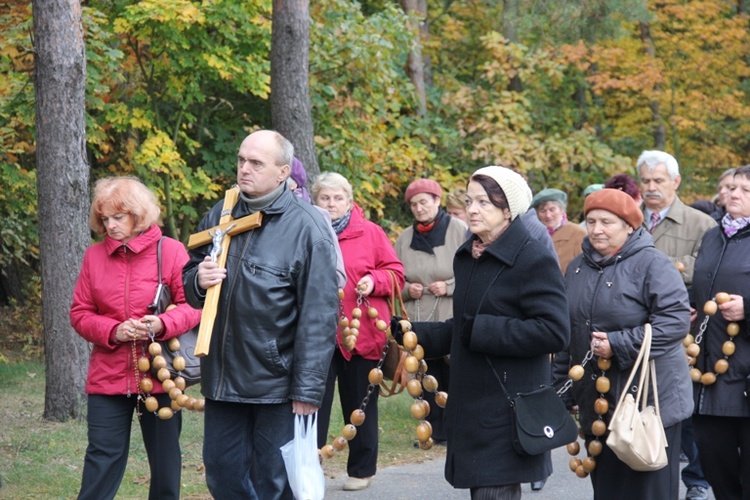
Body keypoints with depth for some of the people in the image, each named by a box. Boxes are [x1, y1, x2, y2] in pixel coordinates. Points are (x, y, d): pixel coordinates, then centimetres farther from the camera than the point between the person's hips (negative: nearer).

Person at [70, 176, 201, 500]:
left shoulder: (170, 251, -3)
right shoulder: (94, 256, 4)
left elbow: (193, 304, -5)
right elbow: (80, 314, 5)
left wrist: (163, 324, -24)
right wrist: (113, 331, -14)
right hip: (107, 378, 1)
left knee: (165, 458, 10)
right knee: (102, 459, 0)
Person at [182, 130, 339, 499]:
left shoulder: (306, 226, -10)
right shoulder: (219, 215, 9)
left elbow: (319, 315, -12)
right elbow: (189, 277, 19)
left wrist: (308, 388, -15)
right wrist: (198, 281, -6)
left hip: (277, 384, -6)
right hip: (222, 378, 6)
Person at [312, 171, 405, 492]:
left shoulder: (370, 233, 3)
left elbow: (395, 273, 5)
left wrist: (374, 281, -13)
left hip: (361, 334, 0)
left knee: (359, 406, 10)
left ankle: (361, 470, 22)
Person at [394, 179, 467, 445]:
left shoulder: (459, 231, -3)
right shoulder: (405, 238, 10)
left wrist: (449, 286, -12)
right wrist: (406, 289, 0)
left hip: (453, 321, -4)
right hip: (419, 322, 4)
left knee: (454, 376, -4)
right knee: (428, 377, 7)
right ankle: (435, 430, 15)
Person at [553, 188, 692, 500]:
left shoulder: (651, 264, -9)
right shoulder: (577, 268, 12)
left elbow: (676, 319, -19)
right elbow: (565, 334, 19)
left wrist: (618, 345, -21)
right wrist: (563, 390, 18)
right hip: (596, 401, 6)